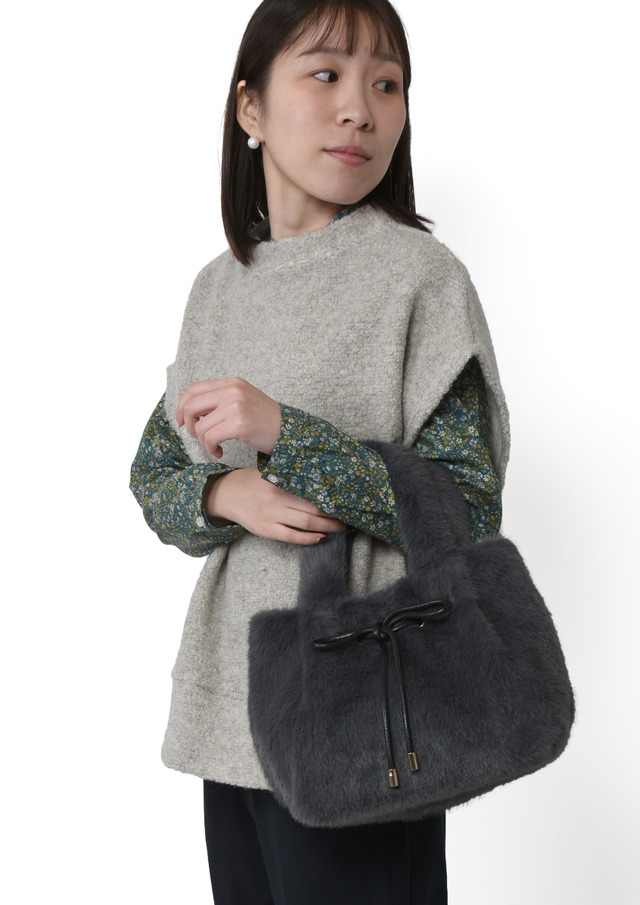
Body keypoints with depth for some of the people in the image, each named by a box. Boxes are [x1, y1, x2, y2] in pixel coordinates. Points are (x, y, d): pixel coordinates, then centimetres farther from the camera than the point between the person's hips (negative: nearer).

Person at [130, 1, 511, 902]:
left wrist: (288, 436, -24)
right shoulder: (218, 288, 7)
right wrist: (226, 497, -13)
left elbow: (470, 515, -13)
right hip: (232, 701, 6)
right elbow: (153, 474, 11)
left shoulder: (419, 272, -10)